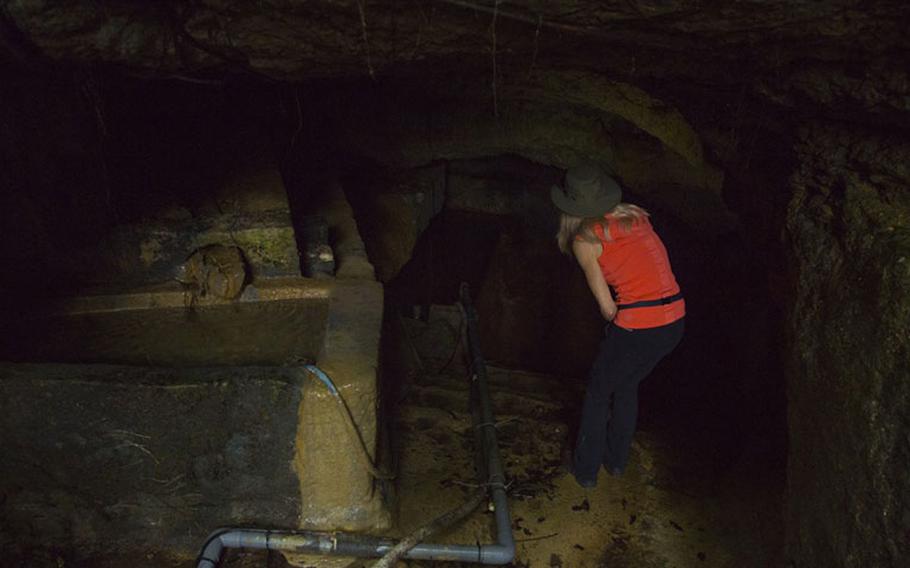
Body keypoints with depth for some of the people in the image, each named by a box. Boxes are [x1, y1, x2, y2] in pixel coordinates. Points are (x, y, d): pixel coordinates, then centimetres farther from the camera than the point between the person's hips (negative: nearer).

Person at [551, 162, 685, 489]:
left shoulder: (584, 240, -5)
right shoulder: (635, 215, 11)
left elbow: (607, 305, -2)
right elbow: (661, 263, 16)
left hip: (637, 326, -6)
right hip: (675, 319, 6)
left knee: (598, 392, 20)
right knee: (627, 386, 29)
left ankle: (586, 469, 32)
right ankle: (616, 460, 44)